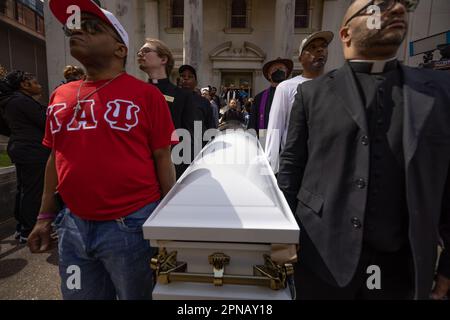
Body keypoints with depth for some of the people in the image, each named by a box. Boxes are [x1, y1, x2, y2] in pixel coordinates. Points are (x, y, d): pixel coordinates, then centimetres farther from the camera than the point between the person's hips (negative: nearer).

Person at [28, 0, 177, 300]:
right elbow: (56, 158, 13)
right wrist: (46, 216, 13)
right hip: (72, 225, 5)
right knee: (78, 296, 23)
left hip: (131, 225, -4)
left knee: (137, 294, 17)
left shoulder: (145, 94, -8)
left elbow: (163, 159, -7)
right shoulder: (61, 96, 7)